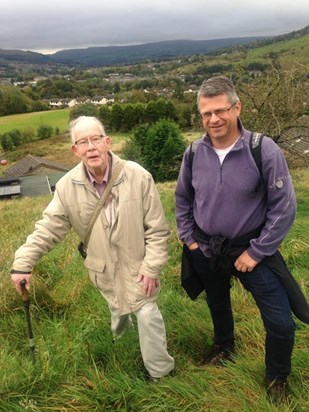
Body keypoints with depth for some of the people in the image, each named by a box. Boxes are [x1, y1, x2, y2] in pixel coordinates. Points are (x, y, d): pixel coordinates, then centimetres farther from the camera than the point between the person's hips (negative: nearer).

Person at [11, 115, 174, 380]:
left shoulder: (138, 177, -23)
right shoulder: (67, 186, -16)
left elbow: (157, 229, -16)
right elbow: (48, 228, -8)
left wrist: (152, 266, -16)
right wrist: (23, 262, -14)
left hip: (137, 262, -3)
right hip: (103, 267, 3)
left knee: (147, 314, 2)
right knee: (117, 308, 26)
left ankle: (160, 372, 25)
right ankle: (119, 332, 61)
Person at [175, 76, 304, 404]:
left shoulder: (264, 150, -20)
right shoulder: (194, 153, -9)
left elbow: (284, 206, -15)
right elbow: (182, 198, 7)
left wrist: (257, 252, -14)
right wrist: (188, 238, 3)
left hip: (250, 249, -3)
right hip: (205, 250, 3)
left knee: (281, 323, -3)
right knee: (217, 305, 25)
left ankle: (277, 378, 29)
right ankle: (223, 349, 56)